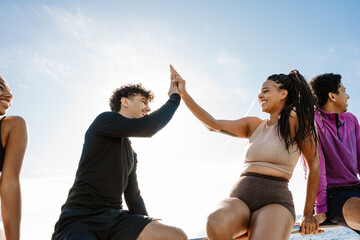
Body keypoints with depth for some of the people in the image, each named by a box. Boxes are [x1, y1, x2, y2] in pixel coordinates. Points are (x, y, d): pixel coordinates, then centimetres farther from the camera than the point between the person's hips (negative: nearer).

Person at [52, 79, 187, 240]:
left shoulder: (131, 155, 22)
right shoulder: (104, 120, -1)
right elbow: (148, 127, -14)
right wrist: (174, 98, 2)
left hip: (114, 219, 7)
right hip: (80, 219, -7)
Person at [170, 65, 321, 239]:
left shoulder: (295, 120, 3)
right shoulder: (253, 125, 16)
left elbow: (314, 165, 6)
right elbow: (214, 125, 5)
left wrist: (308, 214, 8)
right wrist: (183, 94, -1)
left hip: (275, 201, -3)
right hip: (240, 198, 3)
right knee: (216, 224, -33)